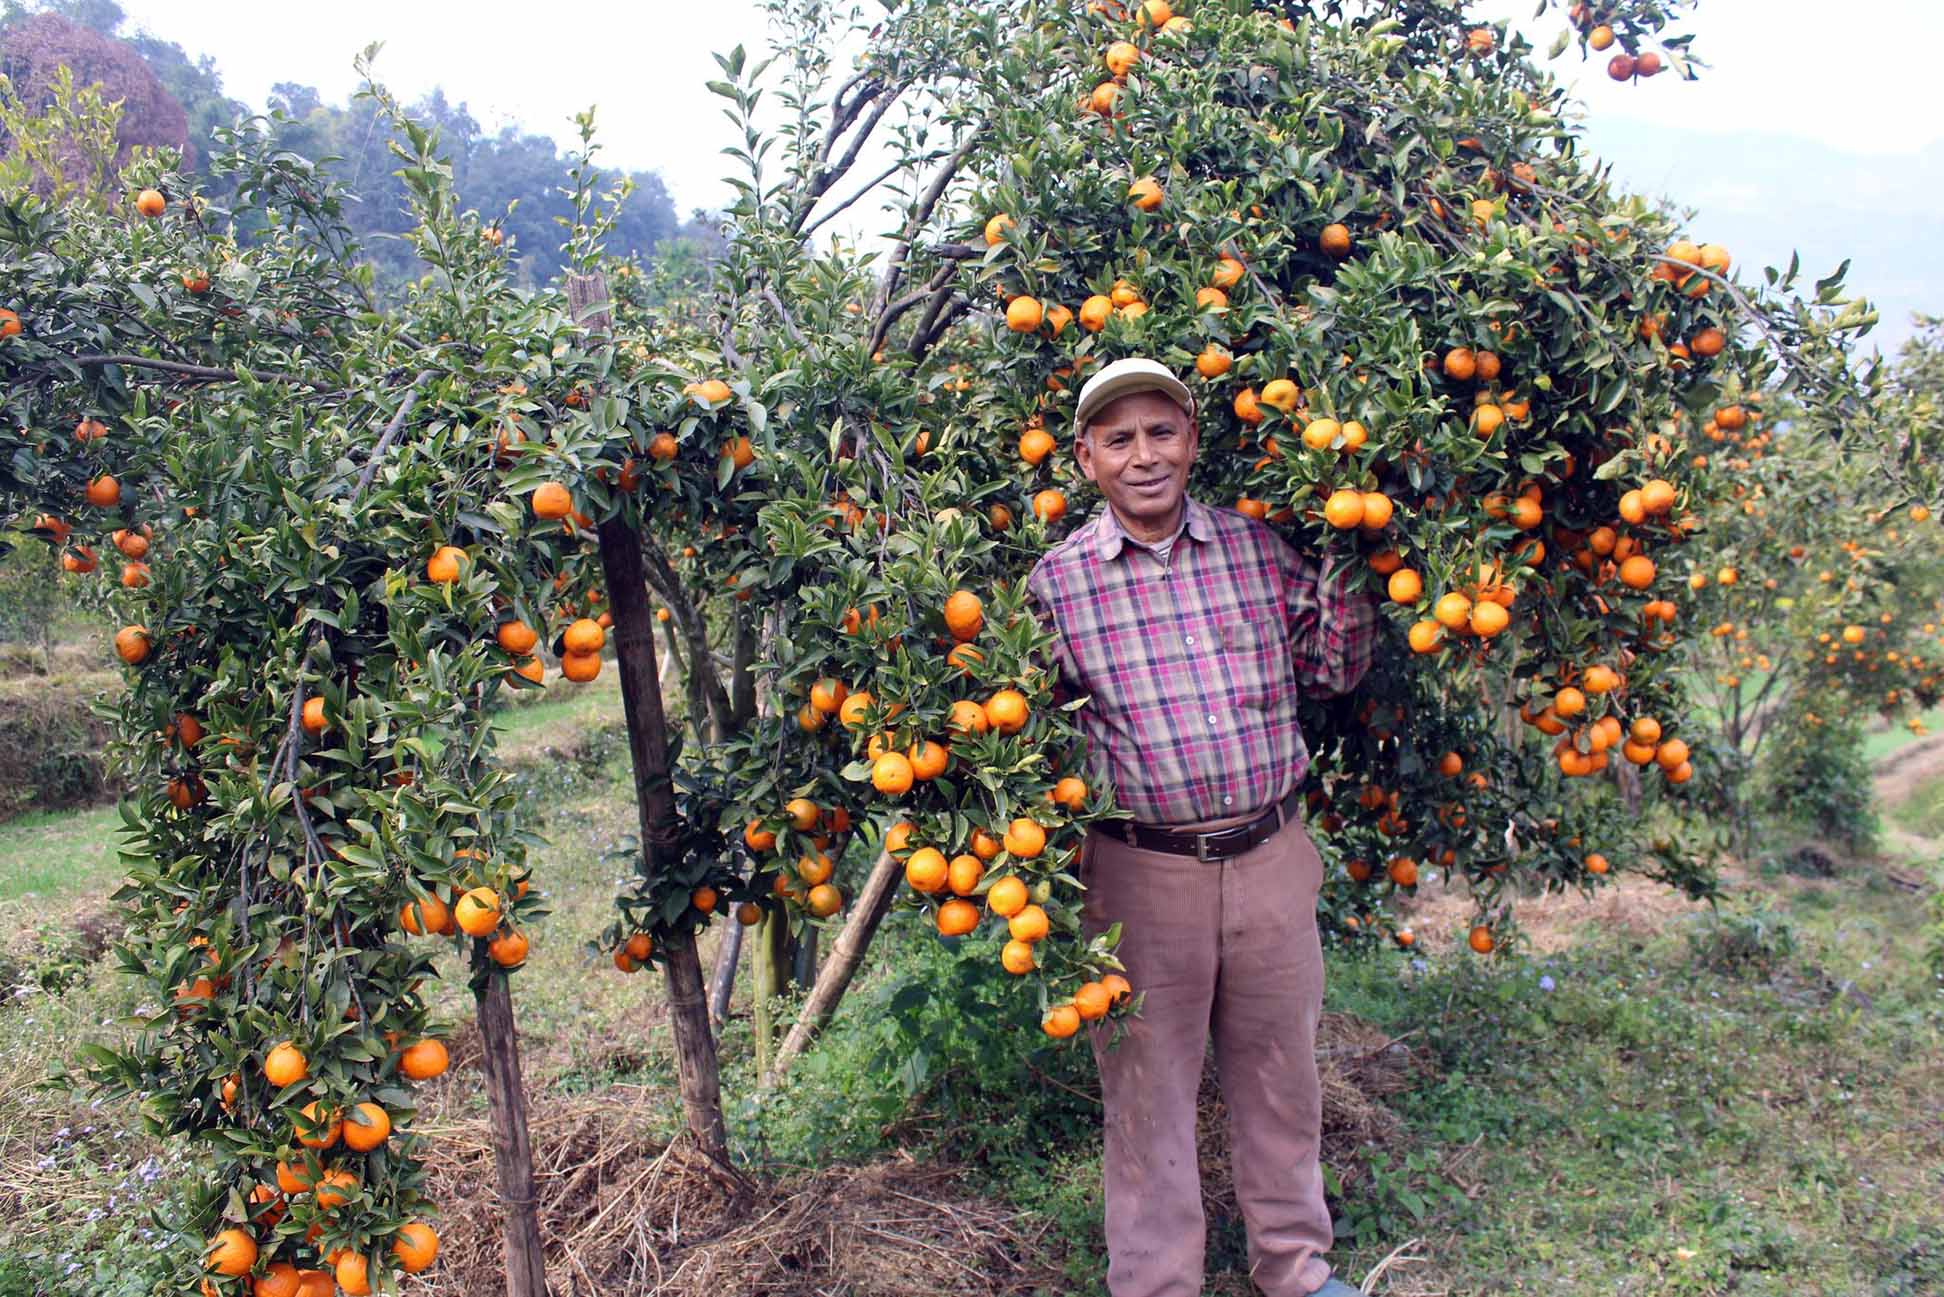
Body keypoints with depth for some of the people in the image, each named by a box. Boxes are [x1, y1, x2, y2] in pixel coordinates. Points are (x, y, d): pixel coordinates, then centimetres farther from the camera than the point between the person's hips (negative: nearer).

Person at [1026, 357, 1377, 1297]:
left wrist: (1346, 568, -4)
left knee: (1279, 1075, 18)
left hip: (1271, 858, 3)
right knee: (1147, 1089, 10)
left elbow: (1329, 673, 9)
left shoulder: (1259, 545, 2)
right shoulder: (1056, 579, -4)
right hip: (1142, 873, -2)